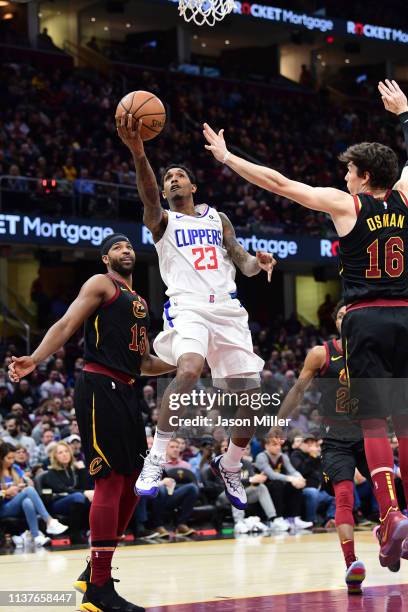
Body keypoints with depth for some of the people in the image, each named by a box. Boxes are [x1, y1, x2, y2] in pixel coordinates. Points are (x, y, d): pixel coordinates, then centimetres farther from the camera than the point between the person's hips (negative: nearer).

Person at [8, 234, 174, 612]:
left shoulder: (138, 302, 24)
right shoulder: (101, 285, -1)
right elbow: (66, 325, -14)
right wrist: (35, 360, -29)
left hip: (125, 393, 9)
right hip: (100, 388, -9)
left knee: (132, 482, 11)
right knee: (110, 481, -13)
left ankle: (95, 571, 21)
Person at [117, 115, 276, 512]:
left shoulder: (217, 218, 22)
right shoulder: (162, 220, 10)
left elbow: (243, 263, 16)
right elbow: (149, 196, -13)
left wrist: (256, 262, -10)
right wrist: (138, 152, -32)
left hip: (227, 308, 4)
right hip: (187, 305, -4)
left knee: (251, 396, -1)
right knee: (189, 370, -34)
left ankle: (230, 466, 26)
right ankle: (156, 459, -24)